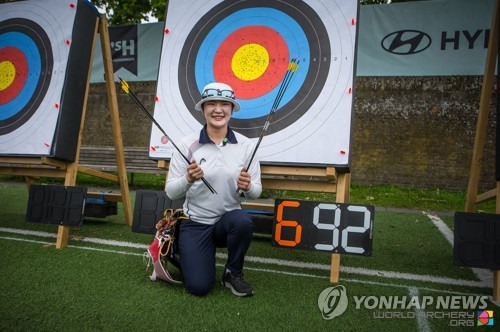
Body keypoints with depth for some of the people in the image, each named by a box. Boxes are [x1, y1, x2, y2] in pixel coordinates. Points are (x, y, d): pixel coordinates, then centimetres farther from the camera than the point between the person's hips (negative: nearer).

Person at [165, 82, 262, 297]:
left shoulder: (246, 145, -6)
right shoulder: (187, 144, -10)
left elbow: (256, 193, -2)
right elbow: (171, 193, -8)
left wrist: (248, 186, -25)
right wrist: (187, 179, -28)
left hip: (229, 220, 1)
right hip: (195, 223, -1)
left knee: (243, 221, -33)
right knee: (198, 286, -10)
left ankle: (233, 273, -2)